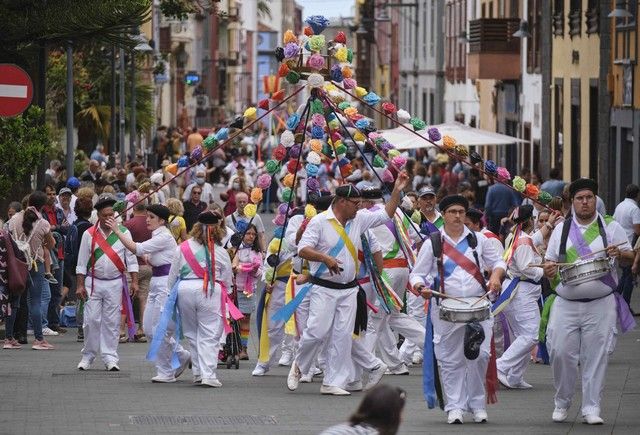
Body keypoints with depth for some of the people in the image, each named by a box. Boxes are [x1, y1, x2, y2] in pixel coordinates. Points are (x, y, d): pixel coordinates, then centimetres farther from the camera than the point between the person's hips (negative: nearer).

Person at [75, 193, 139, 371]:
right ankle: (88, 355, 9)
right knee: (91, 320, -4)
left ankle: (110, 358, 6)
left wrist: (134, 281, -2)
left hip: (115, 283, 0)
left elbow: (131, 259, 5)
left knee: (112, 322, 1)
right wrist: (80, 285, -1)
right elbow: (82, 262, 4)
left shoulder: (123, 233, 3)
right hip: (94, 282, 0)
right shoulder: (89, 235, 2)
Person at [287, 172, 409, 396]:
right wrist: (326, 258, -30)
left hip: (349, 290, 5)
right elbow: (303, 250, -15)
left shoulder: (359, 220, 8)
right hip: (323, 289, -5)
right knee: (317, 332, -11)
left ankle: (333, 383, 5)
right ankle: (298, 367, 15)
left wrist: (397, 191, 7)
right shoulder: (320, 222, -9)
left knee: (343, 336, 1)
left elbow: (386, 215, 17)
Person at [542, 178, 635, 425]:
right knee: (560, 352, -4)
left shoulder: (610, 227, 6)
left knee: (596, 356, -2)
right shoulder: (561, 229, 12)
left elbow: (629, 258, 6)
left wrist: (619, 254, -17)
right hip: (566, 303, 1)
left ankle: (591, 409, 6)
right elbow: (550, 261, 15)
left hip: (601, 304, -1)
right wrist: (549, 269, -9)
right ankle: (562, 402, 16)